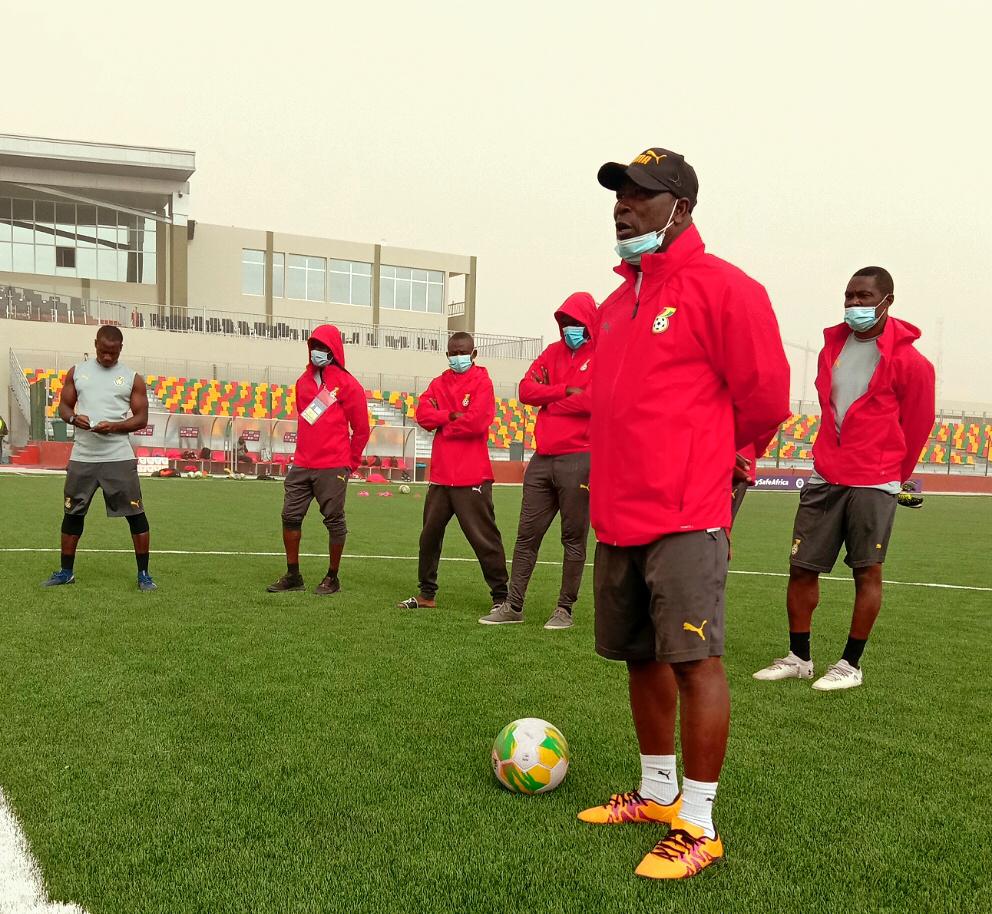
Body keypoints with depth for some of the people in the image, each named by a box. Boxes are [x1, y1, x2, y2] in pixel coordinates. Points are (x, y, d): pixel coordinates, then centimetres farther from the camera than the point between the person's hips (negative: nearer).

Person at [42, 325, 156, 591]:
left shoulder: (133, 378, 3)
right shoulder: (77, 372, 10)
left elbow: (141, 418, 1)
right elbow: (63, 406, 12)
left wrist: (114, 426, -16)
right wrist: (74, 418, -11)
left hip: (119, 457, -2)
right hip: (82, 457, 3)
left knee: (136, 514, -4)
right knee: (72, 514, 11)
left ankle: (143, 574, 6)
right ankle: (66, 571, 26)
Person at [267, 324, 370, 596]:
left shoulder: (347, 384, -6)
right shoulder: (303, 381, 12)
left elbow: (361, 429, -1)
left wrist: (349, 463, 3)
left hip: (332, 468, -6)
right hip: (301, 465, 6)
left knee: (334, 521, 3)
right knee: (290, 516, 7)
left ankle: (332, 578, 15)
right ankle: (293, 576, 18)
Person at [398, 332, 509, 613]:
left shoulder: (481, 382, -3)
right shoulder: (439, 384, 14)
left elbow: (476, 421, -17)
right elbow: (423, 414, 0)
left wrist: (443, 425, -4)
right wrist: (452, 416, -13)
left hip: (472, 477, -6)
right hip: (441, 474, 7)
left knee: (484, 537, -3)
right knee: (430, 535, 13)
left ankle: (500, 596, 7)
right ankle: (427, 593, 27)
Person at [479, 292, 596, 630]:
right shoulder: (554, 352, 17)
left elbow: (595, 399, -17)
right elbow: (526, 389, 5)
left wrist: (550, 401, -4)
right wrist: (566, 392, -8)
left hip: (578, 459, -6)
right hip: (543, 459, 6)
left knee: (573, 538, 4)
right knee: (526, 535, 7)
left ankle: (565, 609, 13)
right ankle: (513, 606, 15)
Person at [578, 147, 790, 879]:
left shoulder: (722, 289, -8)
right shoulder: (617, 302, 16)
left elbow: (765, 396, -7)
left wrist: (708, 457, 5)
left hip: (685, 517, -8)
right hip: (618, 515, 8)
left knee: (694, 660, -4)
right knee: (641, 656, 15)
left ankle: (697, 826, 10)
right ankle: (657, 794, 32)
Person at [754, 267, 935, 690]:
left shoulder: (907, 360, -8)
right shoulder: (832, 345, 9)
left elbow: (917, 423, 2)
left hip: (873, 483, -5)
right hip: (825, 477, 5)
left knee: (867, 571, 3)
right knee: (801, 568, 6)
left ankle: (851, 664, 15)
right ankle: (798, 657, 20)